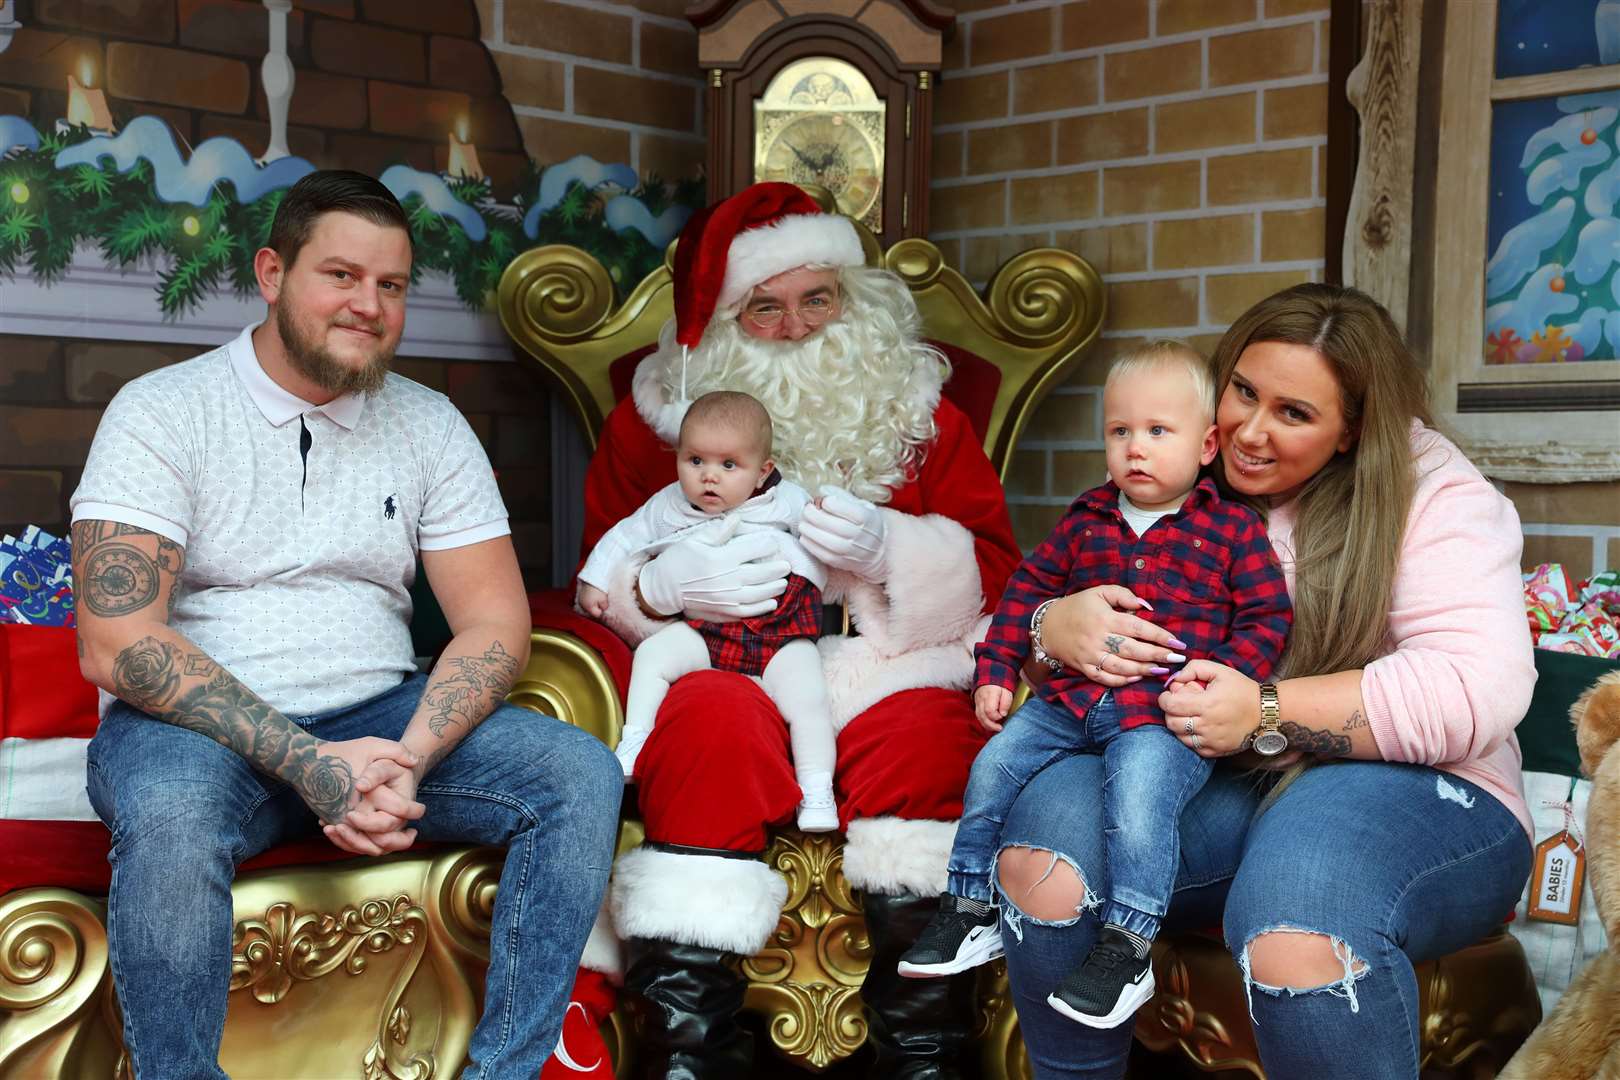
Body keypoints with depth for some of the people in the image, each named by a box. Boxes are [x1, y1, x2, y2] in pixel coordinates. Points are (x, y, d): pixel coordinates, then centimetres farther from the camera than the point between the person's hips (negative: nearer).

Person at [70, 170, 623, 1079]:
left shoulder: (430, 425, 8)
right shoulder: (163, 413, -5)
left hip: (378, 719, 4)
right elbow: (115, 642, -15)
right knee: (170, 816, -37)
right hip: (201, 728, -3)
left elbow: (496, 622, 2)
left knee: (583, 775, -17)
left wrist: (413, 756, -18)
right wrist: (307, 762, -24)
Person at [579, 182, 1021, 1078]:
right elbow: (601, 583, 11)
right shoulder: (655, 416, 14)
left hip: (887, 671, 1)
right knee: (716, 724, -35)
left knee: (923, 734, -33)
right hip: (719, 667, 0)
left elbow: (992, 573, 8)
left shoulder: (918, 411, 15)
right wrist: (666, 584, -13)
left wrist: (892, 550, -13)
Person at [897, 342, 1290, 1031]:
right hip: (1072, 697, 5)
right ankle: (968, 910, 14)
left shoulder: (1232, 529, 1)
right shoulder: (1086, 521, 12)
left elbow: (1266, 619, 0)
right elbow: (1028, 589, 19)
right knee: (992, 769, -3)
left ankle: (1125, 950, -15)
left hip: (1167, 713, -5)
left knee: (1137, 797, -30)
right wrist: (994, 672, 12)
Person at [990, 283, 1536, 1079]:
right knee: (1041, 853, -25)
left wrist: (1268, 711, -22)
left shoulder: (1431, 493, -4)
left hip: (1412, 790, -4)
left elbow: (1480, 690, -18)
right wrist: (1055, 626, -13)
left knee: (1295, 940, -38)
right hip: (1212, 785, 4)